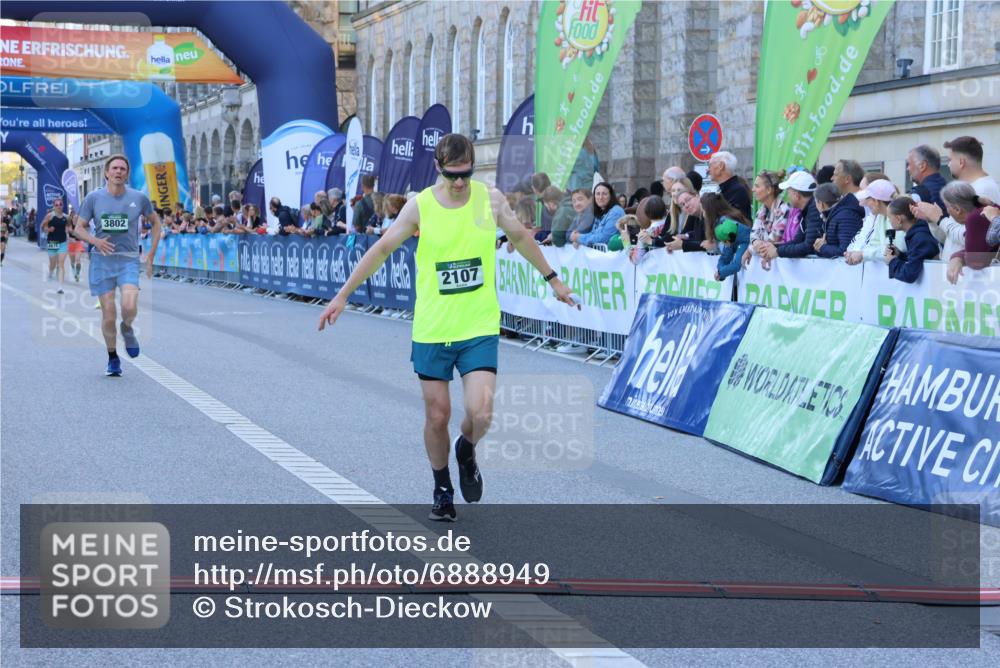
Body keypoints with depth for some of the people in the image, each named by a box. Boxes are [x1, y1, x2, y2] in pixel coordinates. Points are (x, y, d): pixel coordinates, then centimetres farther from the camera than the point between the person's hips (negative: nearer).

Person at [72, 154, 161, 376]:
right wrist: (95, 241, -16)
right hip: (102, 260, 1)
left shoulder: (138, 198, 1)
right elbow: (79, 228, 4)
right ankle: (113, 359, 19)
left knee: (129, 306, -23)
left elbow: (155, 222, 15)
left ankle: (127, 329, 12)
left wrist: (151, 255, 9)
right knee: (108, 315, -1)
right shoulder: (94, 198, 0)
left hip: (128, 260, -1)